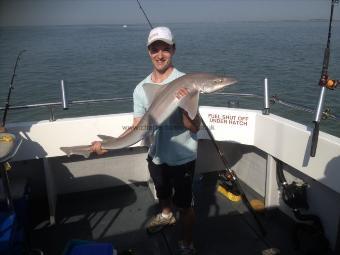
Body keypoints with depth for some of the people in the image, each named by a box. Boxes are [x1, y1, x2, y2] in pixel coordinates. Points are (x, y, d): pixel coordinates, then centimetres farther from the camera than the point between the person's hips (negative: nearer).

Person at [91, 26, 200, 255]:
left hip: (182, 157, -5)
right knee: (162, 194, 29)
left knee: (184, 204, 10)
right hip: (156, 155, 5)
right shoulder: (141, 88, -5)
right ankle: (166, 215, 62)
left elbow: (194, 127, -23)